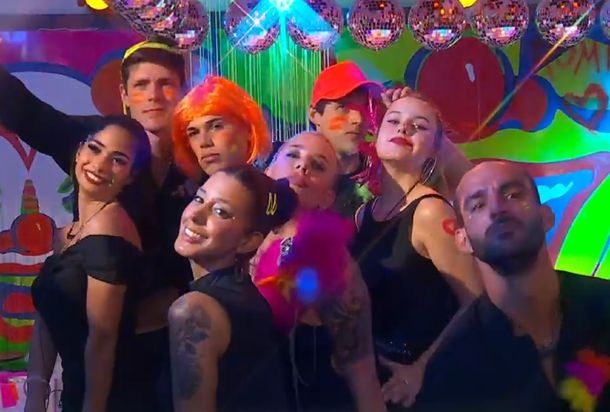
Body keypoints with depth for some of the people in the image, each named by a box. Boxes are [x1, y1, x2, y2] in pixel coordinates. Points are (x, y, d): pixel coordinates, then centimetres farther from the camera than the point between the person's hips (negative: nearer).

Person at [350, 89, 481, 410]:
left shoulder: (430, 212, -18)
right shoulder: (363, 213, 2)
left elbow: (475, 305, -19)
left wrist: (422, 369, -18)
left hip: (411, 383, -6)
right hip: (369, 374, 6)